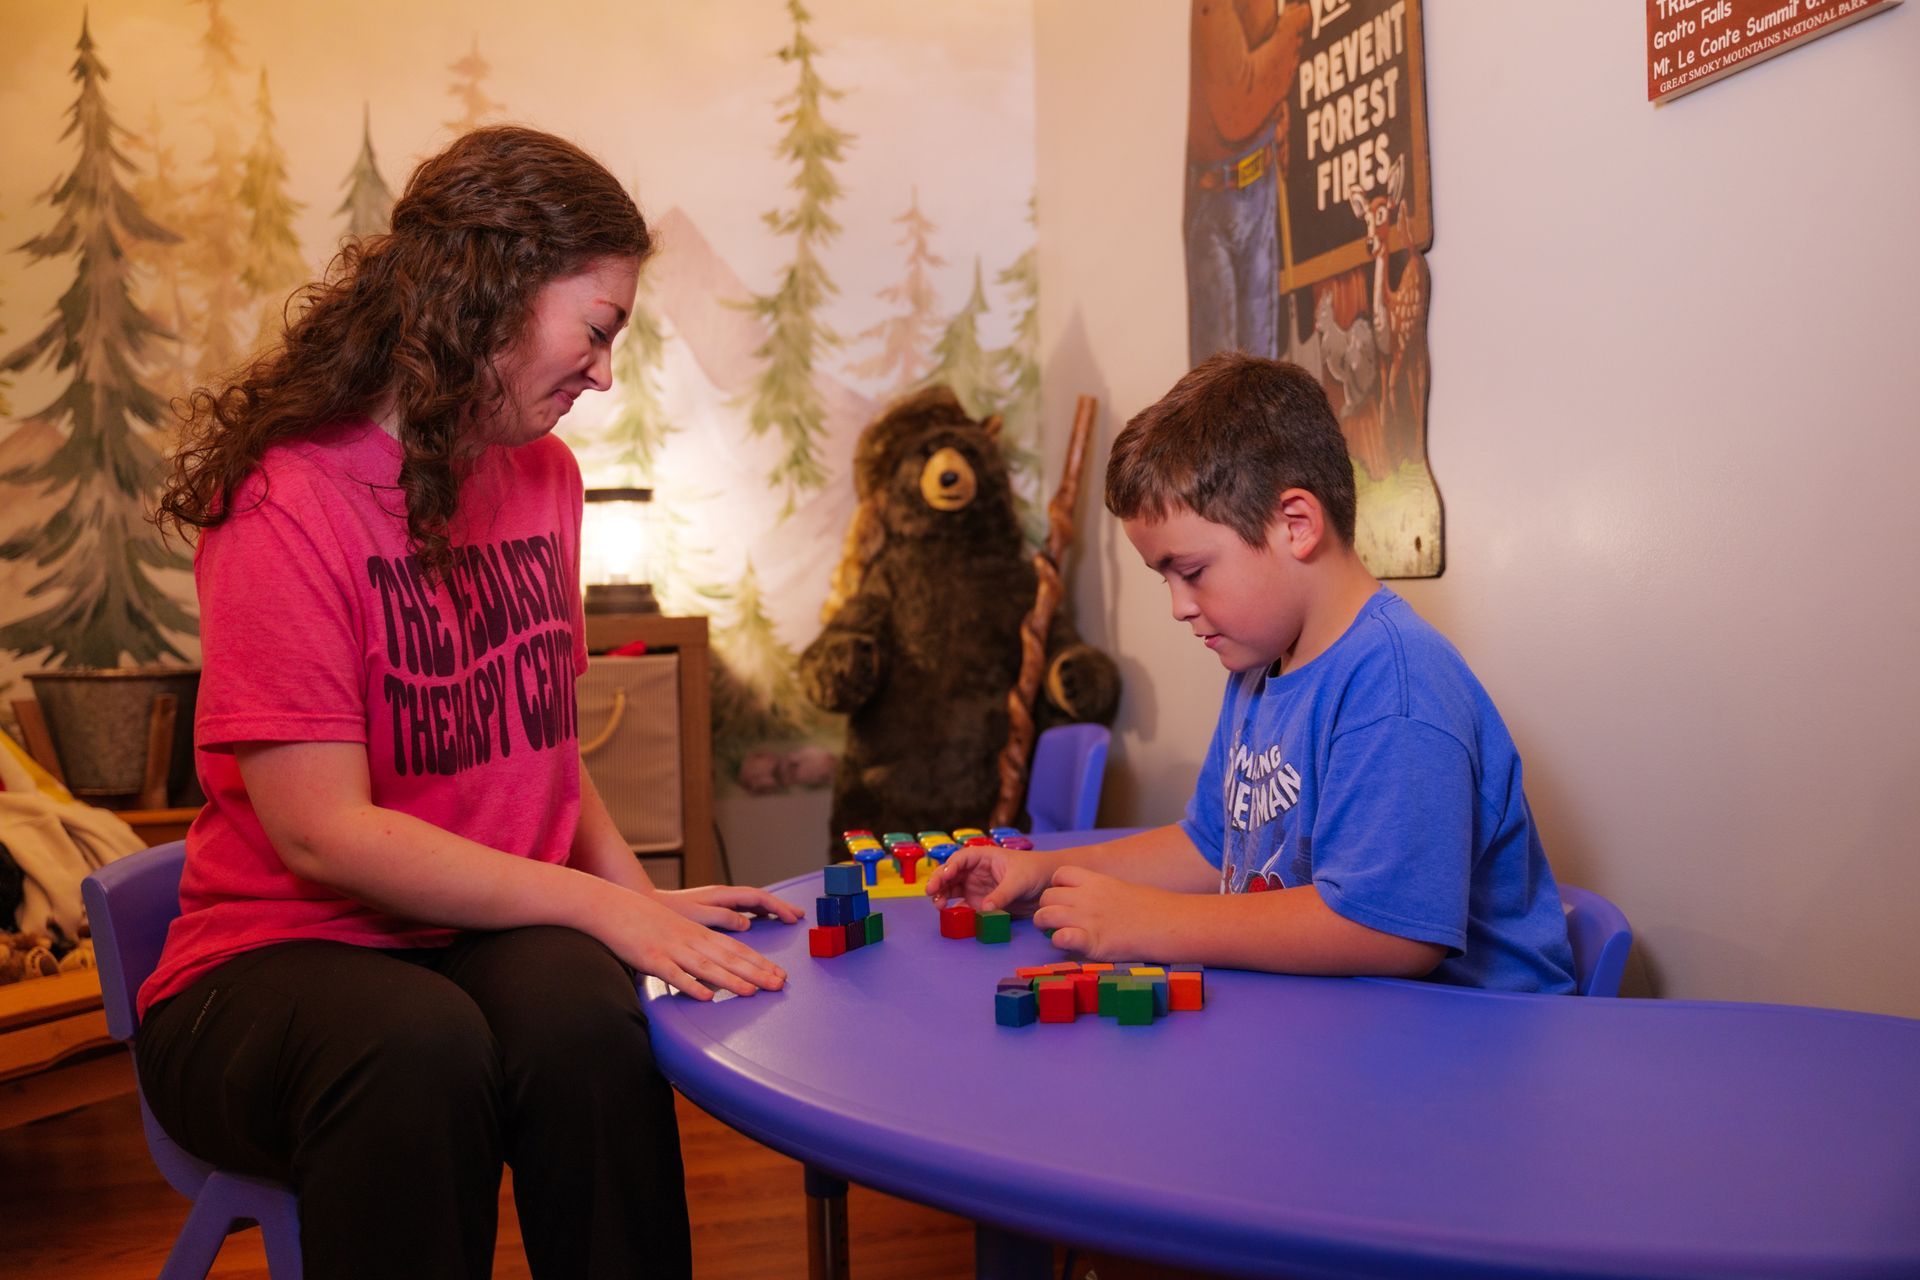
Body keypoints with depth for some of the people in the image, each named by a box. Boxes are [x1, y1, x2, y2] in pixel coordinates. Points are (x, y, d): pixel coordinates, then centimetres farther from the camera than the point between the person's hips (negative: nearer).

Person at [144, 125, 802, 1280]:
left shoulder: (543, 475, 9)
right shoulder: (290, 503, -13)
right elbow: (324, 834, -17)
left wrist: (644, 898, 1)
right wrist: (601, 908, -16)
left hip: (500, 940, 5)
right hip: (282, 960, -4)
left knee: (581, 1015, -30)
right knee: (420, 1051, -37)